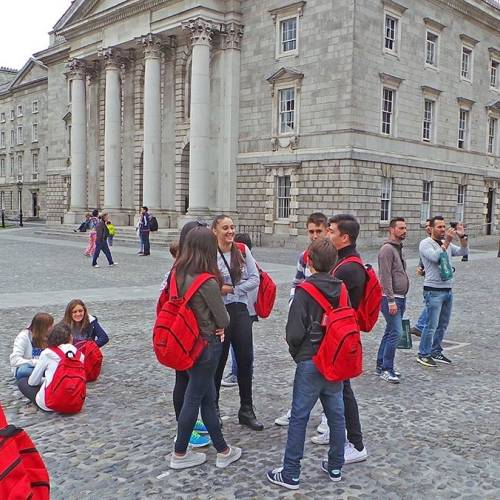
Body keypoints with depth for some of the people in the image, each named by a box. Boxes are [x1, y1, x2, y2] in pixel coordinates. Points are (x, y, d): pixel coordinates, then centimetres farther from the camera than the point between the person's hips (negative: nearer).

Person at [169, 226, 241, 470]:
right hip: (206, 343, -7)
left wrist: (214, 326, 4)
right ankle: (179, 454, 22)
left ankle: (222, 450, 29)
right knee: (194, 398, 7)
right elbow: (223, 319, -14)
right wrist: (219, 327, 9)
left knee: (208, 397, 16)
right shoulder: (207, 281, -23)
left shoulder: (179, 274, -1)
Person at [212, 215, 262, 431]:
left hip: (240, 309, 4)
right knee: (218, 361, 7)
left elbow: (255, 279, 1)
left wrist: (232, 289, -8)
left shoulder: (242, 251, 3)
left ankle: (246, 410, 23)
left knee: (245, 359, 8)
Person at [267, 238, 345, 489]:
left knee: (299, 417, 3)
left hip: (310, 362, -6)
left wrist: (295, 351, 2)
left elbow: (295, 331, -17)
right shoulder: (341, 288, 1)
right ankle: (335, 467, 29)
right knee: (336, 414, 15)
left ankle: (290, 474, 10)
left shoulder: (305, 290, -15)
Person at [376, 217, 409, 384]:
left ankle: (381, 365, 21)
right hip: (391, 298, -10)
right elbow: (386, 277, -19)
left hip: (400, 298, 10)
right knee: (396, 332, -12)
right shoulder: (387, 249, -13)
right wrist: (391, 301, -22)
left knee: (390, 332, 13)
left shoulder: (398, 248, 17)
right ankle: (386, 369, -5)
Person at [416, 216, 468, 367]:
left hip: (448, 290, 8)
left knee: (442, 325, 13)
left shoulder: (447, 244, 14)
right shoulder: (425, 244, -7)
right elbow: (435, 257, -23)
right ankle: (423, 354, 7)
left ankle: (436, 352, 24)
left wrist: (462, 236, -9)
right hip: (433, 290, -7)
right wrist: (447, 241, -24)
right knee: (431, 326, -5)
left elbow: (463, 252, 4)